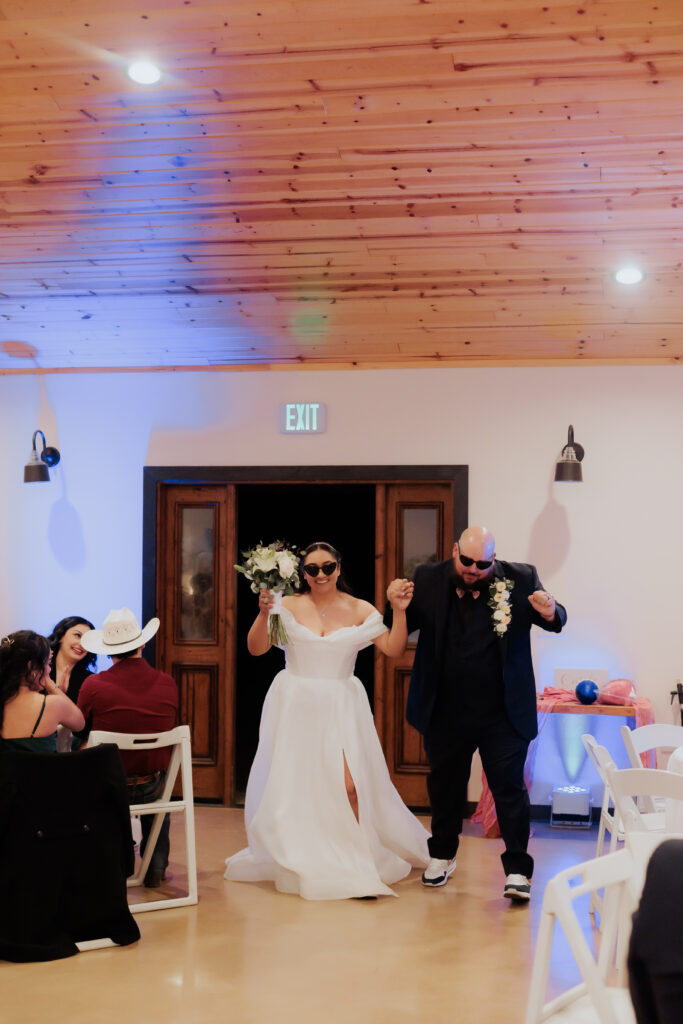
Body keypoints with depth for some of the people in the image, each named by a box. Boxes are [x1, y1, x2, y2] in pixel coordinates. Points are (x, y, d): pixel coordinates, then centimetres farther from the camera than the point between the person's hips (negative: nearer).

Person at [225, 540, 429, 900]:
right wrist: (263, 614, -20)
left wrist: (399, 611, -13)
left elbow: (393, 649, -2)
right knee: (291, 782, 7)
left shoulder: (359, 610, 1)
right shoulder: (289, 606, -1)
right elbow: (255, 648, -6)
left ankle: (351, 859, 3)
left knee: (347, 784, -13)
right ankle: (297, 859, 26)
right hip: (295, 705, 1)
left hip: (340, 706, 0)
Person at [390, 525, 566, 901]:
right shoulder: (429, 579, -4)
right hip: (445, 712, 3)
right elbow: (402, 628, 2)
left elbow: (557, 621, -1)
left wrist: (550, 613, -25)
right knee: (445, 785, 19)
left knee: (509, 786, 0)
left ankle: (517, 869, 10)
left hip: (502, 714, -2)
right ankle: (442, 855, 39)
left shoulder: (520, 579, -6)